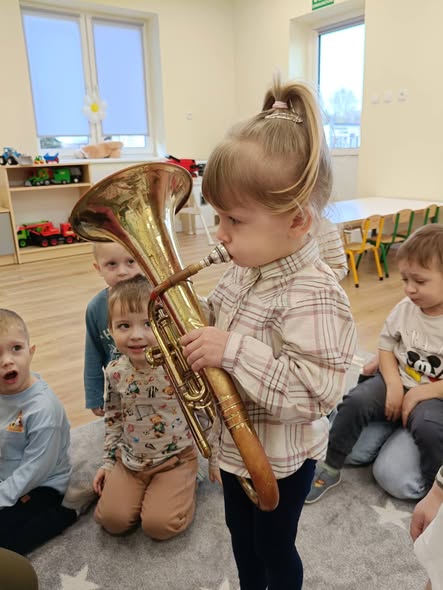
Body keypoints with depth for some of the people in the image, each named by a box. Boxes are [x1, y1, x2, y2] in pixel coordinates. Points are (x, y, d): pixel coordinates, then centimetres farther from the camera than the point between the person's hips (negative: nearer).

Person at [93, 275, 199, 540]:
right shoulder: (114, 372, -11)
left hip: (176, 458, -3)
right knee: (112, 519, -3)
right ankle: (144, 491, 24)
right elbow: (113, 419, 7)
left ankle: (183, 489, 16)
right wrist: (108, 462, 11)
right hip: (130, 459, 4)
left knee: (158, 524, -12)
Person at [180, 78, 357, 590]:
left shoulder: (312, 294, -32)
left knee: (274, 548, 21)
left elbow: (315, 391, -35)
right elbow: (218, 318, 9)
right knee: (240, 533, 31)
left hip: (279, 458, -8)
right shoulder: (246, 267, -6)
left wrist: (233, 350, -40)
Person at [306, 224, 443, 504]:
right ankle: (330, 468, -4)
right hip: (398, 382, 4)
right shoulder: (405, 308, -3)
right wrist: (393, 384, -9)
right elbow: (386, 345, 6)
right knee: (356, 401, -20)